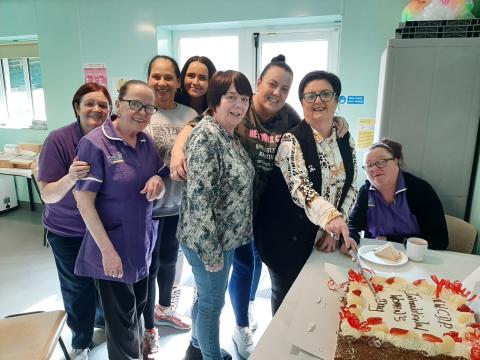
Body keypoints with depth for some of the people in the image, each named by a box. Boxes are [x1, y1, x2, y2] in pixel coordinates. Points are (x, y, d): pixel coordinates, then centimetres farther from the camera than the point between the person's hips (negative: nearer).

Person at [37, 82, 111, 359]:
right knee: (77, 289, 14)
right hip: (68, 233, -2)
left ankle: (104, 318, 52)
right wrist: (70, 178, -39)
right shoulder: (59, 140, -20)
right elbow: (47, 195, -19)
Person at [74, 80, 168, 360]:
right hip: (114, 247, -6)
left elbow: (158, 194, 8)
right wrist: (107, 250, -20)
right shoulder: (95, 144, -18)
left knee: (138, 308, 25)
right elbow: (84, 202, -19)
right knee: (122, 318, 11)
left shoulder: (147, 142, 1)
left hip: (143, 244, 6)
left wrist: (157, 182, -16)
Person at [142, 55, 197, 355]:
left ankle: (164, 308, 49)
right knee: (149, 264, 10)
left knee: (170, 259, 23)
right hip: (148, 205, -4)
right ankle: (149, 329, 32)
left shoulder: (190, 115, 1)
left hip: (179, 203, 5)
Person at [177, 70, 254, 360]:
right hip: (209, 241, -9)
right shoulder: (206, 136, -23)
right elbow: (198, 198, -26)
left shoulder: (231, 135, 6)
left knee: (208, 297, 25)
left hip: (226, 237, 9)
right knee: (213, 302, 11)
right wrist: (211, 251, -22)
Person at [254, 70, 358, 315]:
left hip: (325, 238, 5)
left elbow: (351, 188, 4)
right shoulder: (291, 141, -15)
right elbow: (299, 187, -27)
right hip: (288, 238, -4)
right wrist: (331, 216, -45)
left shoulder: (346, 142, 3)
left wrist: (335, 229, -8)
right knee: (287, 297, 14)